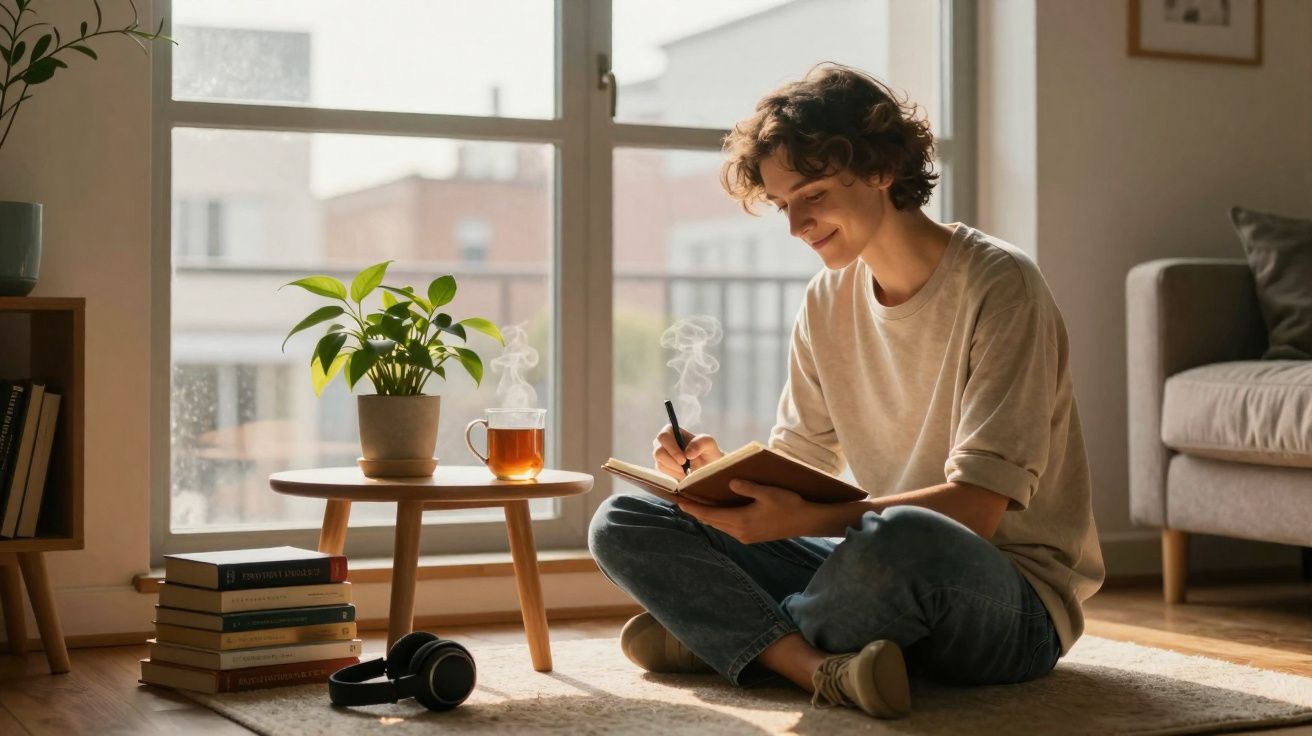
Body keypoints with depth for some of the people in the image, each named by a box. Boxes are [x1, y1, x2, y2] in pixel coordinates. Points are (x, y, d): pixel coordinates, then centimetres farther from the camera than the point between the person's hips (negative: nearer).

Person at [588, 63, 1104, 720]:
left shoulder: (996, 284, -13)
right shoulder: (826, 303, 8)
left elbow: (976, 508, -21)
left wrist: (803, 519, -33)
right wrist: (722, 470, -13)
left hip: (1016, 602, -6)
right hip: (888, 573, 7)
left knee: (899, 541, -42)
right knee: (622, 523, -3)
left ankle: (721, 635, -11)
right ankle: (823, 668, -24)